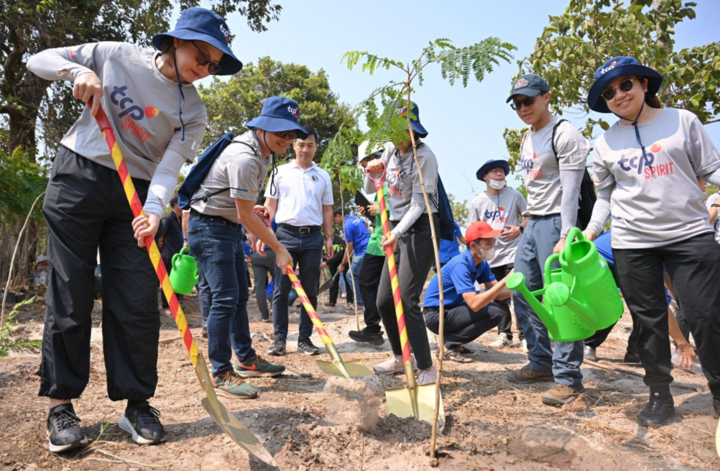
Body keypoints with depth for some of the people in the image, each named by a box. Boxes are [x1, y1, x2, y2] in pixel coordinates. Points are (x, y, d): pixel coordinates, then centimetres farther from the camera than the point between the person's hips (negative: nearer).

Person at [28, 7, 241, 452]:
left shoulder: (193, 111, 1)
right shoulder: (116, 56, 0)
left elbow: (169, 167, -10)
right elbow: (39, 60, 7)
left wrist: (154, 209, -30)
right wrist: (78, 71, -15)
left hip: (137, 195, 2)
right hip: (78, 178, -1)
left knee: (139, 302, -3)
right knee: (71, 295, -1)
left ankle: (137, 402, 10)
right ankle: (61, 405, 11)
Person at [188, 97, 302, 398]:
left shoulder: (263, 153, 7)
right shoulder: (244, 158, -25)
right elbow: (246, 215, -23)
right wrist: (279, 250, -17)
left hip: (230, 227, 10)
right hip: (209, 227, -10)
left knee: (240, 296, 14)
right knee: (225, 298, -13)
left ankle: (246, 359, 26)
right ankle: (221, 374, -4)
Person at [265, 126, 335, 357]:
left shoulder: (323, 176, 12)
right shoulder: (281, 172, 7)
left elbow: (327, 209, 15)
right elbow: (270, 205, 6)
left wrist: (329, 237, 6)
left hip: (313, 236, 2)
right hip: (286, 234, -2)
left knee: (310, 291, 5)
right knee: (281, 290, -1)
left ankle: (304, 339, 14)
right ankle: (279, 338, 8)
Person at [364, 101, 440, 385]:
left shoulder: (424, 157, -14)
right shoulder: (391, 151, 9)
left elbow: (418, 205, -18)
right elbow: (370, 191, 15)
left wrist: (397, 233, -31)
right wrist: (372, 173, -7)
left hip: (420, 229, -8)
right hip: (398, 229, 8)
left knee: (406, 301, -16)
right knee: (384, 301, 9)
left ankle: (427, 368, -3)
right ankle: (399, 358, 28)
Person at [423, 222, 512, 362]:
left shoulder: (482, 264, 2)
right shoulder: (460, 265, -24)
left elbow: (496, 293, -3)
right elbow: (474, 304, -33)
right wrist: (505, 281, -34)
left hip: (451, 309, 9)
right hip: (436, 315, -9)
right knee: (493, 313, -18)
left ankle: (454, 343, 7)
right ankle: (450, 345, -9)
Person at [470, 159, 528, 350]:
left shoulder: (514, 195, 4)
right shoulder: (478, 201, 6)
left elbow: (529, 216, 12)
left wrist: (519, 229, -7)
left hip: (513, 253, -2)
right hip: (490, 256, 2)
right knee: (498, 298, 9)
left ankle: (525, 335, 3)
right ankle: (504, 334, 21)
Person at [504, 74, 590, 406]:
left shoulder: (564, 134, -9)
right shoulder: (527, 139, 18)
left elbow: (570, 190, -17)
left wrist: (565, 236, -25)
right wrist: (529, 222, 17)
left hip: (555, 221, -9)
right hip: (532, 223, 10)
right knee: (523, 294, 10)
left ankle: (568, 378, 0)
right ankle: (541, 363, 23)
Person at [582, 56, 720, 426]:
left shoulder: (682, 121, 5)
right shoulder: (606, 144, 8)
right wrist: (592, 229, 0)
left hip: (690, 234, -1)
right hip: (632, 243, 1)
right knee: (649, 320, 7)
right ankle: (659, 395, 22)